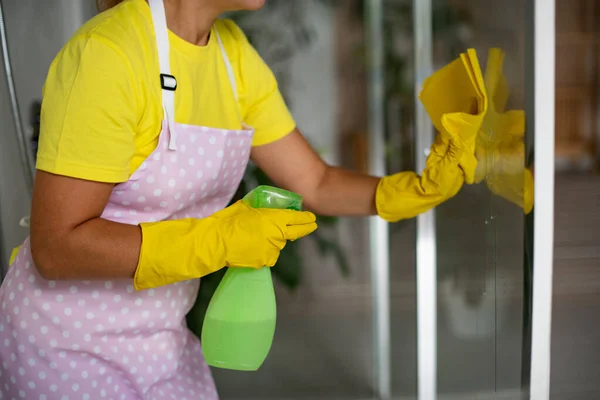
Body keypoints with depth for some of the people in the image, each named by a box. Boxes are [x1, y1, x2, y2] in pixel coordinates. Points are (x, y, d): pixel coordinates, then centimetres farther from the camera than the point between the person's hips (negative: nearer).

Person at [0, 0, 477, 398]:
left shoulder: (232, 53, -2)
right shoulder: (108, 54, -25)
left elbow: (315, 183, 1)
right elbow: (57, 247, -26)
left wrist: (422, 188, -13)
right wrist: (219, 241, -27)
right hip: (71, 344, -6)